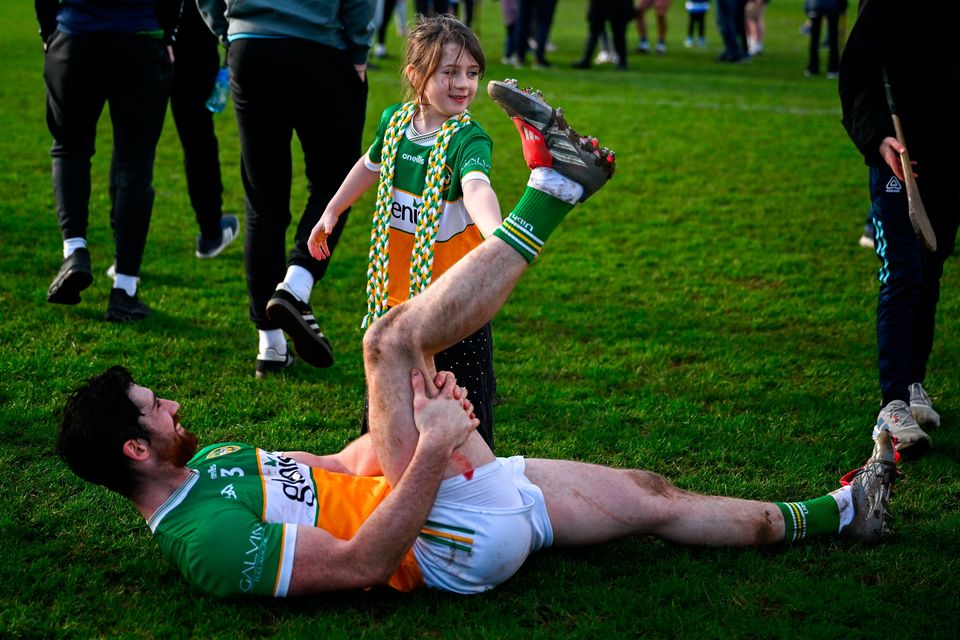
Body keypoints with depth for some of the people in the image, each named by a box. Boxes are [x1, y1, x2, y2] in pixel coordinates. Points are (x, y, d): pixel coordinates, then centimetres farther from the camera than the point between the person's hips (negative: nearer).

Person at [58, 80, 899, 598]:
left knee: (649, 497, 9)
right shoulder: (206, 538, -21)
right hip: (456, 544, -10)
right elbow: (359, 564, -27)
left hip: (459, 498, 10)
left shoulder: (212, 462, 12)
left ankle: (838, 513, 25)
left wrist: (410, 416, 3)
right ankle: (552, 186, -5)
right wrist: (434, 448, -28)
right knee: (392, 338, -19)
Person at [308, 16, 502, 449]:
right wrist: (331, 212, 26)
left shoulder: (468, 138, -19)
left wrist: (496, 235, -60)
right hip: (395, 292, 6)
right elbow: (371, 165, 20)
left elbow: (476, 189, -40)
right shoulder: (394, 121, -2)